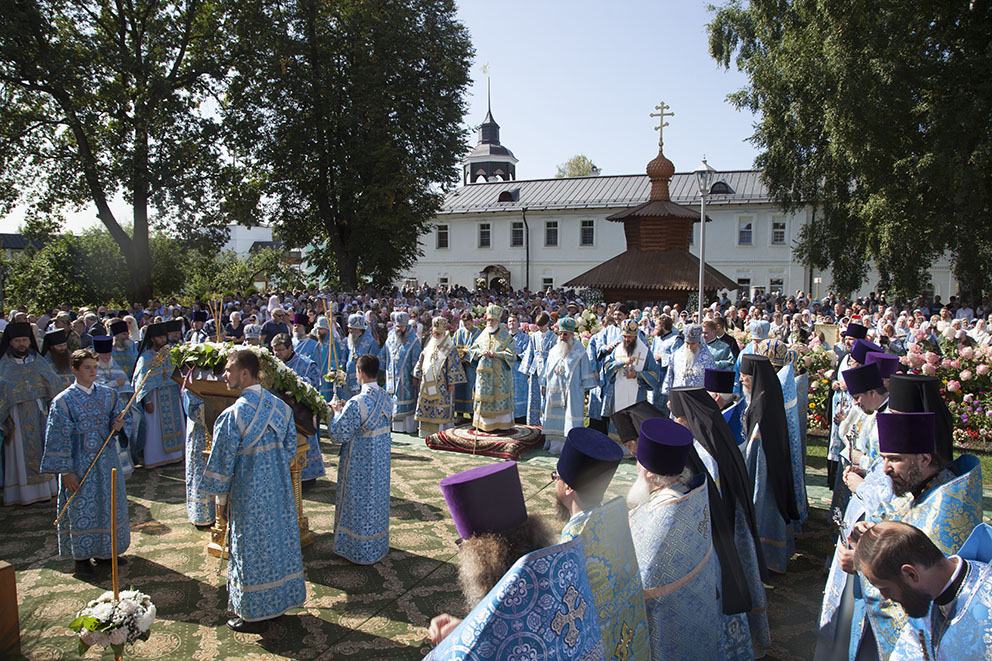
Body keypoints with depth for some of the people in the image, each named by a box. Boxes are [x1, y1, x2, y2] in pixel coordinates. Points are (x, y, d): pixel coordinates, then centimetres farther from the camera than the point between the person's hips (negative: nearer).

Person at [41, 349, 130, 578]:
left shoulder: (108, 394, 3)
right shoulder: (63, 401, -9)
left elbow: (121, 418, 11)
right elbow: (58, 439, -9)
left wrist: (119, 425, -14)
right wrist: (65, 471, -11)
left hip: (106, 460, 4)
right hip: (79, 464, -4)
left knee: (109, 505, 11)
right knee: (82, 510, 4)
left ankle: (105, 551, 27)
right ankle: (82, 557, 19)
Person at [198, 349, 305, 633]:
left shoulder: (232, 415, -21)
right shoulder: (281, 407, -3)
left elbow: (222, 463, -14)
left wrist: (221, 498, -1)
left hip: (248, 495, -6)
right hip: (279, 491, 6)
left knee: (252, 549, 9)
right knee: (279, 541, 18)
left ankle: (255, 615, 23)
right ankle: (280, 599, 34)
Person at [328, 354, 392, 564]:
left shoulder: (357, 403, -27)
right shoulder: (385, 398, -3)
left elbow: (339, 434, -20)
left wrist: (338, 412, -3)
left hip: (360, 463, -7)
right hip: (381, 461, 7)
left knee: (360, 502, 9)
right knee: (377, 499, 21)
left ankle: (360, 550, 24)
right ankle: (378, 546, 36)